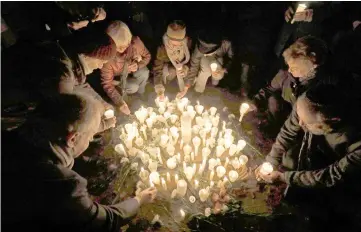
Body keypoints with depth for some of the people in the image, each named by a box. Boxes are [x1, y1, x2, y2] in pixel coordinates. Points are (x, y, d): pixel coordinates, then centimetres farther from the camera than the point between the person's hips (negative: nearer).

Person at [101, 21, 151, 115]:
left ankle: (140, 94, 3)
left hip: (131, 71, 3)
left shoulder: (136, 42, -29)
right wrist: (119, 103, -33)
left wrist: (138, 65, -29)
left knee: (144, 73, -28)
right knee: (133, 87, -30)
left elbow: (147, 56, -8)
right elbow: (107, 84, -27)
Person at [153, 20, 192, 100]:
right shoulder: (162, 48, -33)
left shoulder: (188, 43, -30)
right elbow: (158, 69, -28)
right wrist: (160, 92, -35)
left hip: (184, 65, 1)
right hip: (168, 67, -1)